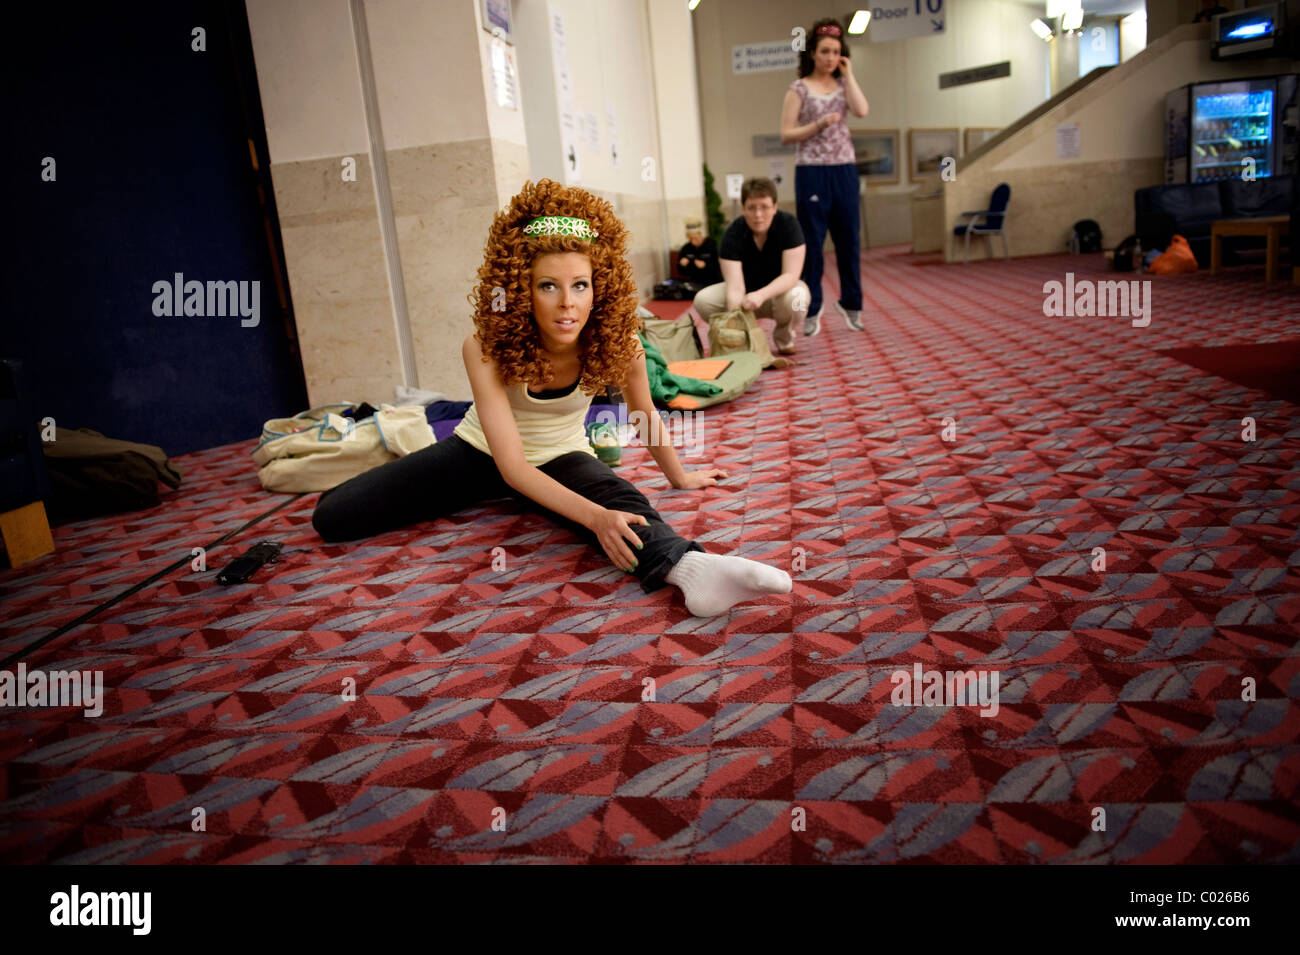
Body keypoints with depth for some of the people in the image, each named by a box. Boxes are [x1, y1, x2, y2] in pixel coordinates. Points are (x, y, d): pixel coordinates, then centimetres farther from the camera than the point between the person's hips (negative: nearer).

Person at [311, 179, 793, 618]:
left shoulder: (619, 343, -24)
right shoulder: (486, 349, -30)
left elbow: (644, 413, -3)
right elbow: (511, 465, -35)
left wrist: (679, 477, 10)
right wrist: (595, 516, -48)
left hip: (559, 456, 0)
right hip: (482, 453, 1)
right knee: (334, 515, -9)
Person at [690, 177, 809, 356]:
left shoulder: (788, 224, -21)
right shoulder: (732, 234, -21)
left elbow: (791, 275, -27)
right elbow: (735, 285, -29)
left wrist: (761, 295, -45)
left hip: (780, 289, -1)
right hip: (747, 292, 2)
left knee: (795, 297, -38)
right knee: (703, 300, -24)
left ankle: (784, 337, -4)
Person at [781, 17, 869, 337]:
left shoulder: (842, 85, 11)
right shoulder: (799, 89, 1)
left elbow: (862, 110, -8)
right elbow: (786, 134, -5)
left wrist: (849, 75, -2)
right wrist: (819, 124, -16)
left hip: (844, 170, 4)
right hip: (812, 171, -4)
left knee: (848, 239, 8)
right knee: (812, 242, 0)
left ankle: (851, 303, 22)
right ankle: (811, 311, 7)